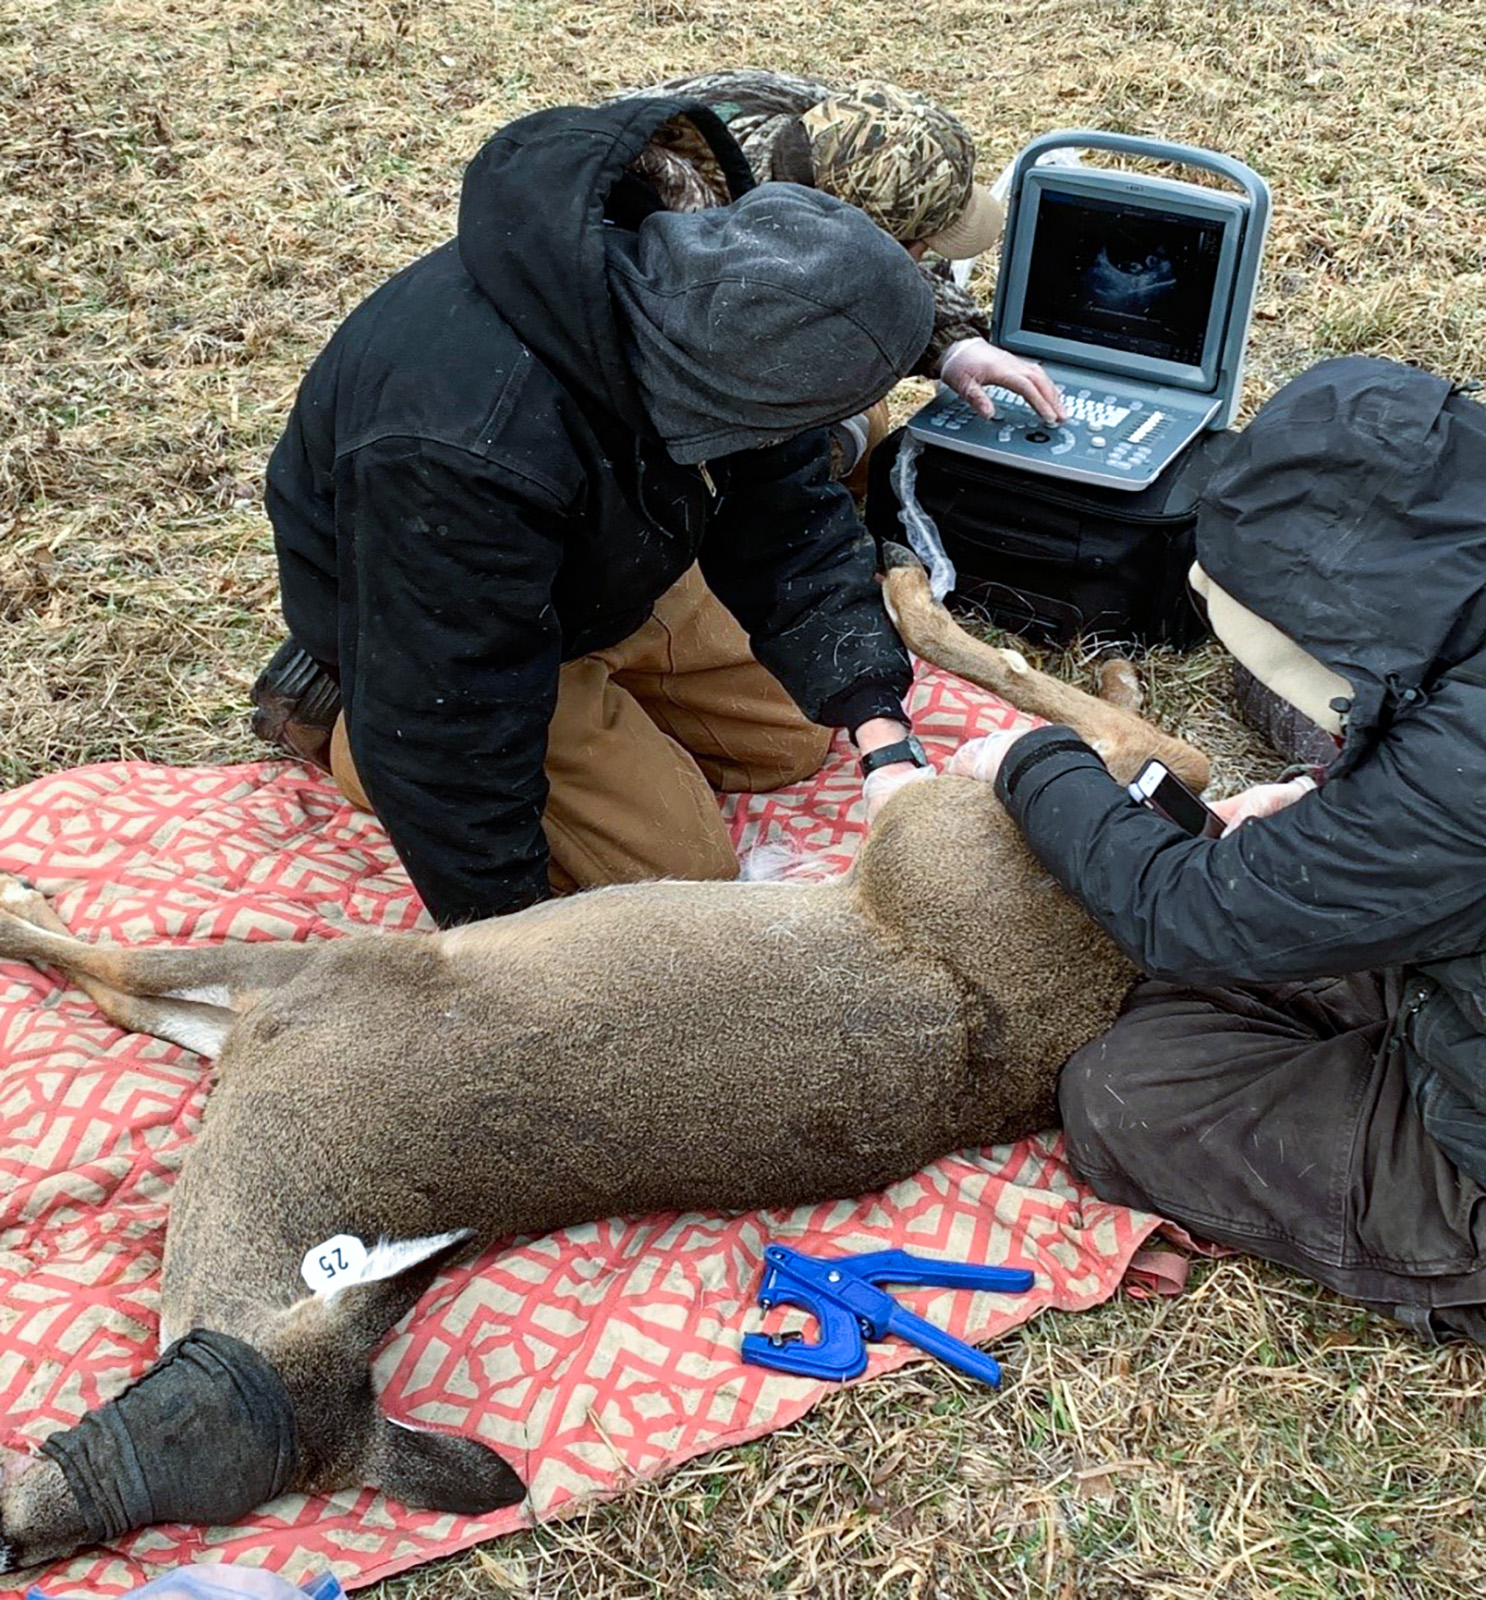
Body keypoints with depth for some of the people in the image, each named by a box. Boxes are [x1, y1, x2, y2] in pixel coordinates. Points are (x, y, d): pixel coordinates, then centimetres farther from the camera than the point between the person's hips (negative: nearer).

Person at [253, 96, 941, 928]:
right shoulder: (465, 452, -46)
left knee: (792, 736, 15)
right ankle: (340, 719, 4)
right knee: (682, 861, -6)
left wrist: (884, 734, -22)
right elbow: (447, 725, -34)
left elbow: (791, 523, -13)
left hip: (601, 570, 7)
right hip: (417, 627, -7)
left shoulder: (708, 290, -24)